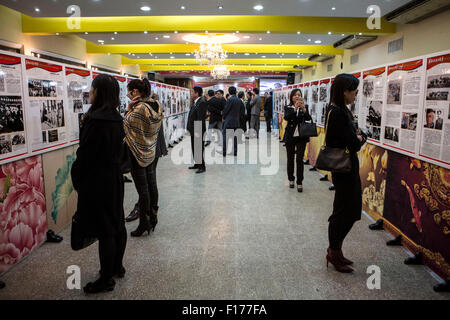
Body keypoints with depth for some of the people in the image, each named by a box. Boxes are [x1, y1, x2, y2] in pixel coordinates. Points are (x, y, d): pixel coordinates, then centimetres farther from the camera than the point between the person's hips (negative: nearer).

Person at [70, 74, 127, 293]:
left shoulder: (95, 120, -22)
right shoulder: (116, 118, 5)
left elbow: (85, 154, -19)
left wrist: (75, 178, -6)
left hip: (97, 181, -9)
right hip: (114, 177, 9)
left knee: (103, 230, 1)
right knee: (117, 223, 18)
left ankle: (106, 279, 15)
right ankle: (117, 267, 36)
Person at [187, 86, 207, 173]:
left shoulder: (202, 103, -17)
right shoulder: (195, 102, 13)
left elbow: (200, 119, -22)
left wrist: (197, 131, -25)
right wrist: (190, 128, 15)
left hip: (198, 131, -10)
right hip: (193, 130, 10)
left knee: (199, 149, -2)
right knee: (194, 148, 17)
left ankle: (202, 167, 8)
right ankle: (197, 164, 29)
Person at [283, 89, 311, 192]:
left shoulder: (305, 107, 3)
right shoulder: (288, 108, 2)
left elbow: (308, 118, -13)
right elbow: (286, 117, -18)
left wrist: (303, 108, -29)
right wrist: (295, 108, -31)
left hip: (301, 137, 0)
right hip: (290, 136, 1)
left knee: (299, 159, -4)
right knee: (290, 159, 10)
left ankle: (299, 183, 4)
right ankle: (291, 179, 26)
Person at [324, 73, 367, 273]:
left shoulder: (341, 111, 12)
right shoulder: (337, 113, -19)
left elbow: (354, 136, 14)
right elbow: (354, 143, -20)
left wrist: (357, 136, -6)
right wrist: (359, 138, 0)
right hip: (344, 170, -10)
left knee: (351, 211, 17)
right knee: (343, 213, 2)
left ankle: (335, 250, 31)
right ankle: (334, 254, 20)